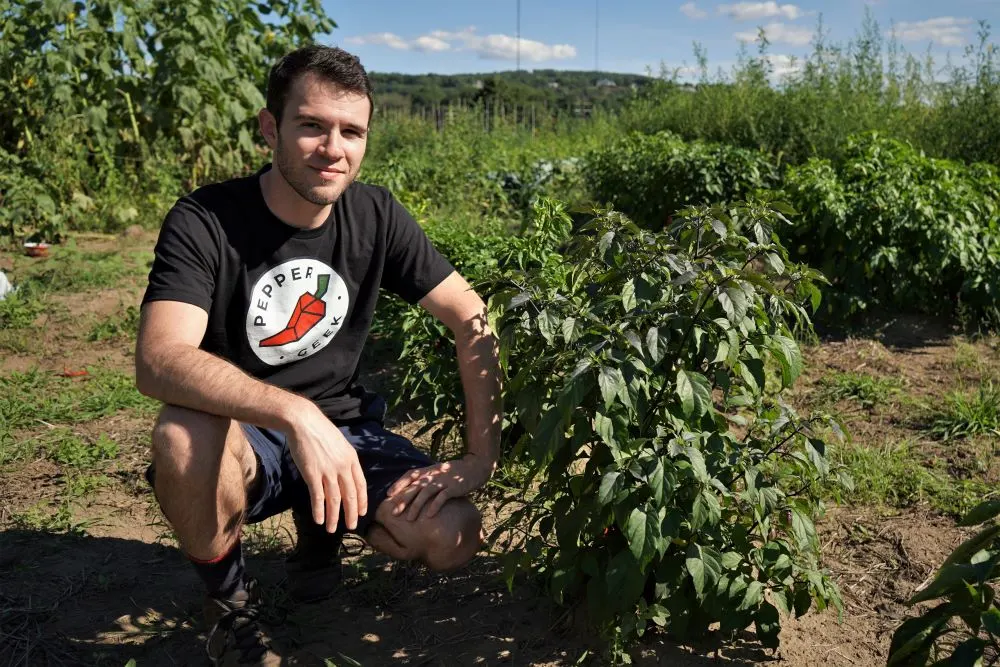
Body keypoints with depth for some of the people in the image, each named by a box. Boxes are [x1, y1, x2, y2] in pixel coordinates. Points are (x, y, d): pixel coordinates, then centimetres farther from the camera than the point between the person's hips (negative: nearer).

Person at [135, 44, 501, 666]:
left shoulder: (377, 215, -7)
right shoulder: (204, 221, -18)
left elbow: (474, 321, -7)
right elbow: (158, 359, -32)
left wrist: (483, 457, -15)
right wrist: (296, 413, -47)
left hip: (344, 428, 3)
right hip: (243, 436, -3)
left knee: (454, 538, -18)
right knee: (184, 433, -37)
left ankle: (320, 528, 16)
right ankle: (230, 600, -4)